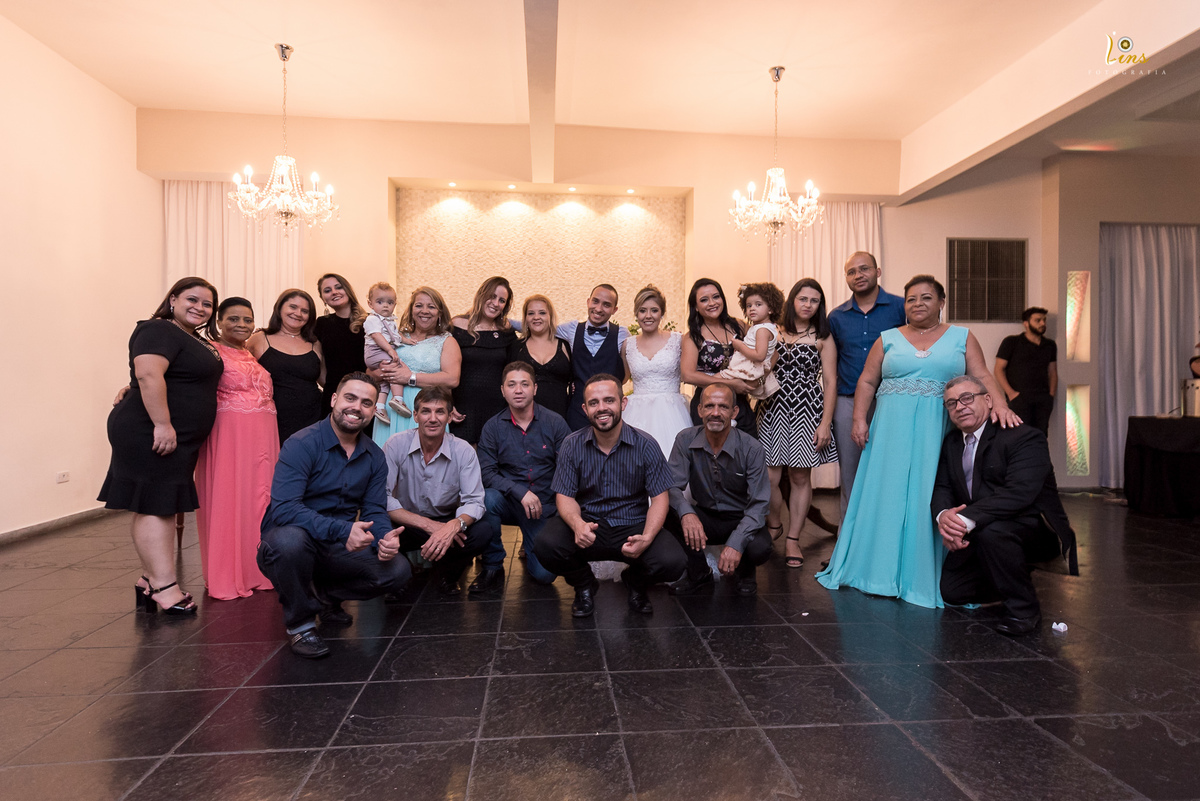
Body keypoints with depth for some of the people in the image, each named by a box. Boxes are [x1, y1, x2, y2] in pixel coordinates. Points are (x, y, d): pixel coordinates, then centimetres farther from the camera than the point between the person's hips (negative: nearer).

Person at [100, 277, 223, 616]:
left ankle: (150, 580, 19)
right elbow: (148, 375, -24)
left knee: (163, 507, 12)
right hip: (150, 435, -10)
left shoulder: (199, 341, 18)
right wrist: (163, 424, -27)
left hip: (175, 438, 10)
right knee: (154, 506, -7)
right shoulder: (159, 331, -12)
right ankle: (164, 586, -6)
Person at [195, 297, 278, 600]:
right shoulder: (212, 351, 0)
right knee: (227, 500, -2)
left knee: (259, 500, 8)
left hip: (263, 436, 6)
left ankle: (255, 570, 19)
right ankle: (226, 577, 8)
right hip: (227, 433, -6)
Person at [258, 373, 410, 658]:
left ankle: (325, 594, 15)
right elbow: (283, 508, -26)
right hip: (290, 545, -5)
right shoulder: (302, 444, -15)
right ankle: (300, 623, -10)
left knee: (398, 570, -15)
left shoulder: (374, 456, 4)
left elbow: (374, 511, 3)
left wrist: (384, 538, -22)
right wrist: (342, 530, -37)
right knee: (290, 538, -39)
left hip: (339, 549, 5)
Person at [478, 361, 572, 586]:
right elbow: (486, 473, -10)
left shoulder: (555, 423, -4)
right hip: (509, 503, 1)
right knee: (489, 498, -33)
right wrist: (520, 492, -23)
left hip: (544, 508, 0)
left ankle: (528, 547, 25)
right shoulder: (493, 427, -2)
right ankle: (492, 566, -10)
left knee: (544, 574, -13)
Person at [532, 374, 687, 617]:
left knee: (673, 561, -28)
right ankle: (584, 586, 7)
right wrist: (577, 524, -26)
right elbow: (565, 496, -1)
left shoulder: (646, 446, -4)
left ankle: (636, 582, 13)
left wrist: (646, 538, -24)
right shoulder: (572, 445, 0)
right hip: (587, 526, 1)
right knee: (546, 544, -29)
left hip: (633, 526, 0)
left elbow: (659, 498, -5)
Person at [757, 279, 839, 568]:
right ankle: (773, 526, 22)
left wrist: (825, 423, -6)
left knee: (800, 477, 3)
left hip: (808, 411, -1)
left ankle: (793, 539, 14)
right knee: (770, 476, -4)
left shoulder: (823, 338, 5)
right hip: (774, 409, 1)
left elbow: (830, 382, 1)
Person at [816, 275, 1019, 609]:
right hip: (893, 431, 1)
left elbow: (982, 377, 3)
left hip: (939, 432, 0)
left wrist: (999, 405, -16)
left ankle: (924, 576, 9)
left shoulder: (962, 337, 11)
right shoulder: (888, 339, 12)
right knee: (887, 496, 1)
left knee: (932, 499, -1)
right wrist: (859, 419, -3)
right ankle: (884, 572, 11)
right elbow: (867, 382, 8)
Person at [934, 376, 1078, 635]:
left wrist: (966, 519, -39)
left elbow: (1018, 492, -31)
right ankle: (1017, 577, 25)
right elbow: (942, 487, 2)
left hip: (1035, 529, -7)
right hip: (976, 534, 7)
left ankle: (1023, 609, -15)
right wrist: (943, 515, -23)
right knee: (952, 591, -2)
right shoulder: (951, 442, 7)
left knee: (990, 530, -38)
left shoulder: (1024, 437, -17)